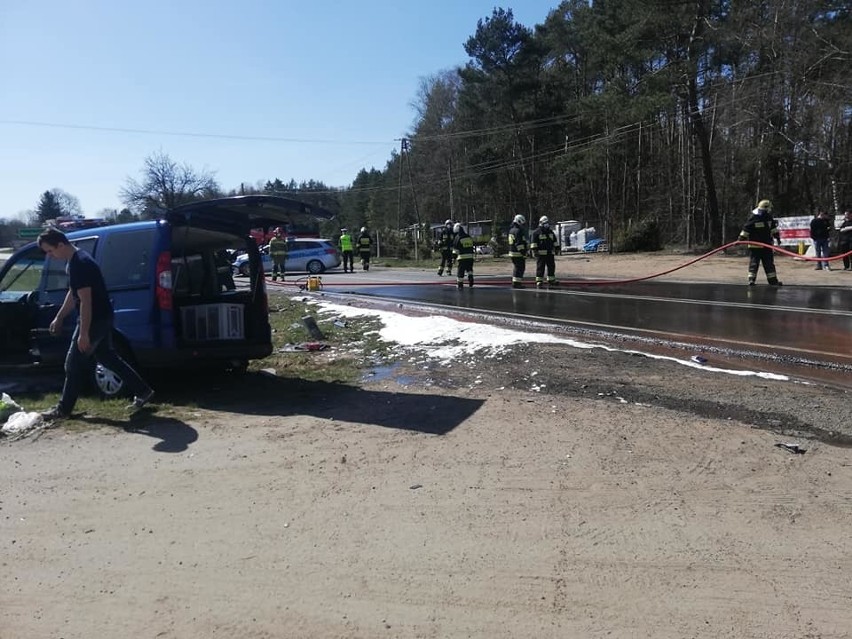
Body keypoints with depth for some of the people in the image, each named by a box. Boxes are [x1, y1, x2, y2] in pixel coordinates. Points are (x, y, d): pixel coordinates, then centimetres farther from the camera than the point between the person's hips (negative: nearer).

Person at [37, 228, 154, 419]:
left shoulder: (79, 264, -22)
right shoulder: (75, 261, 11)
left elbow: (85, 301, -24)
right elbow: (73, 294, 22)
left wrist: (83, 334, -23)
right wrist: (59, 318, 25)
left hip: (95, 320, -10)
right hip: (101, 318, 10)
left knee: (74, 364, 1)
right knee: (108, 357, 15)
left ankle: (63, 409, 14)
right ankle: (143, 391, 16)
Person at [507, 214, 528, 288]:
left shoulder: (511, 230, 15)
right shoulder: (519, 231, -16)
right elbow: (519, 243, -21)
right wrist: (523, 253, -19)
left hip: (512, 252, 10)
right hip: (518, 253, -10)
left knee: (516, 268, 16)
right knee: (520, 268, -6)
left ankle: (514, 283, 19)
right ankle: (517, 283, -8)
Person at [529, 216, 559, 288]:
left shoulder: (551, 232, 17)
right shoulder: (536, 232, -4)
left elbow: (554, 241, 24)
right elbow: (533, 242, -9)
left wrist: (556, 249, 19)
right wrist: (534, 250, -16)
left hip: (550, 253, 6)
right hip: (541, 253, -6)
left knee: (551, 266, 9)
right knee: (540, 268, -5)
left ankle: (551, 280, 20)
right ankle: (539, 282, -2)